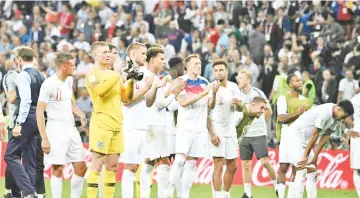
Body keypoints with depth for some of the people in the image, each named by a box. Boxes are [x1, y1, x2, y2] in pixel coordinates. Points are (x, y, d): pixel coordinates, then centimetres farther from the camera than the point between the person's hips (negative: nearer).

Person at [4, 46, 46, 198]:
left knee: (11, 155, -7)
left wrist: (19, 123, -20)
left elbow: (25, 100, -20)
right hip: (38, 119, 9)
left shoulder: (23, 75, -10)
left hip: (27, 119, -9)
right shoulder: (40, 76, 15)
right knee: (29, 159, 12)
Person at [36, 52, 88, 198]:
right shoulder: (49, 84, -14)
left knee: (81, 167, 7)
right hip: (56, 130, -8)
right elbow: (39, 112, -13)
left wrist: (81, 115, 6)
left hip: (71, 129, 8)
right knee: (58, 169, -6)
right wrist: (44, 138, -17)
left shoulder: (69, 80, 9)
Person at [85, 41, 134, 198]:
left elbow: (126, 98, 18)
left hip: (116, 125, 7)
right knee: (97, 165, -9)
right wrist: (119, 75, -23)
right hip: (101, 124, -7)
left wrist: (131, 81, 2)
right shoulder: (92, 75, -4)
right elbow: (100, 90, -25)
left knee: (112, 166, 8)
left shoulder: (114, 74, 18)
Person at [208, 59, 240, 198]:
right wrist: (211, 133, -20)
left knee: (232, 166, 11)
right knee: (219, 165, -12)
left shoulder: (233, 87, 6)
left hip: (230, 130, 6)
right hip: (217, 131, -6)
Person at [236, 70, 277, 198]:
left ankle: (277, 186, 10)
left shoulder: (258, 93, -8)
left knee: (264, 161, -8)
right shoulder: (238, 95, 3)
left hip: (258, 134, -4)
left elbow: (269, 111, 2)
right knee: (245, 164, 3)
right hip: (244, 134, 4)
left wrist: (261, 123, 9)